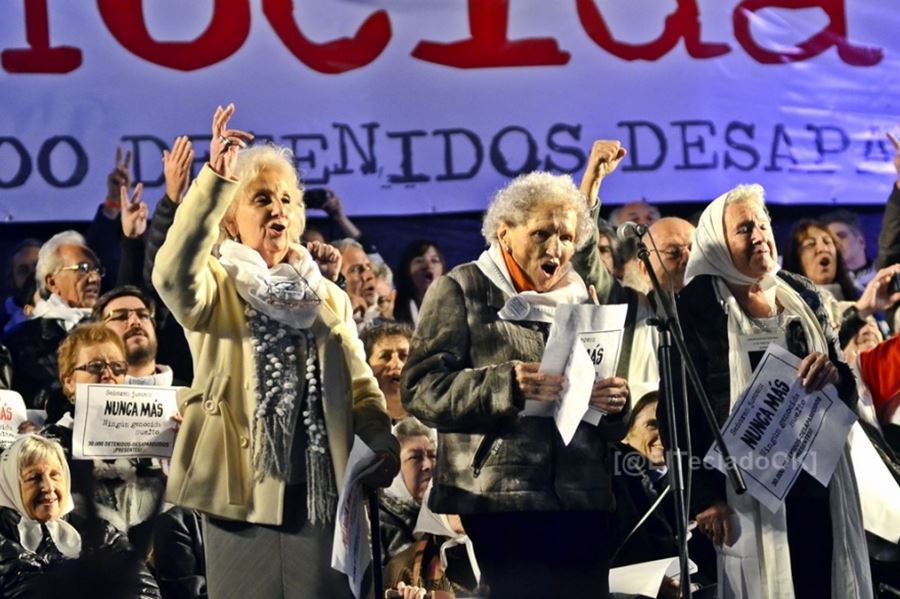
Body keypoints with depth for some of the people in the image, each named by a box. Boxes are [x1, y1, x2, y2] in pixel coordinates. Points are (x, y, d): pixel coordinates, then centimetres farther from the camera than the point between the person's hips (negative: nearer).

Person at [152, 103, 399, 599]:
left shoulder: (328, 297, 17)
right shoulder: (218, 288, 3)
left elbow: (360, 384, 13)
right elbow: (174, 276, -21)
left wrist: (382, 442, -8)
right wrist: (215, 182, -31)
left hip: (319, 486, 3)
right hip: (242, 486, -3)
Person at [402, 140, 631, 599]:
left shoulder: (585, 296, 19)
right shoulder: (461, 291, 4)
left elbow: (616, 424, 20)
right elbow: (420, 389, -7)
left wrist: (615, 404, -4)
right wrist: (505, 384, -21)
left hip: (582, 506, 5)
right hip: (492, 505, -5)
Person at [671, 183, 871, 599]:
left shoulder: (803, 298, 13)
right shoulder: (697, 308, -2)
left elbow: (849, 393, 14)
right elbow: (679, 409, -8)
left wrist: (834, 375, -10)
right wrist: (703, 497, -15)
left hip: (818, 485, 5)